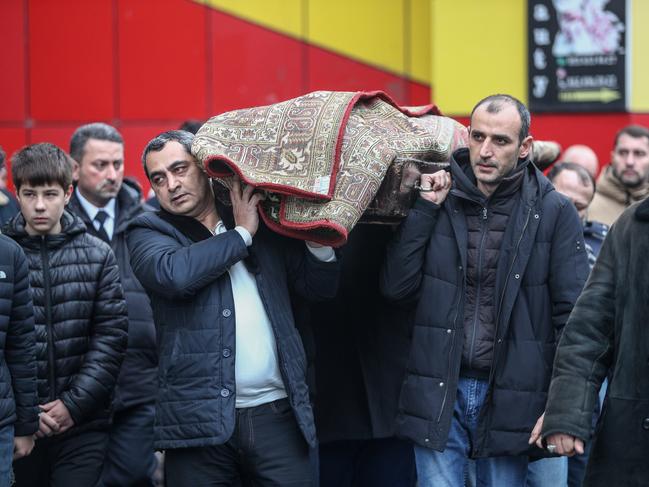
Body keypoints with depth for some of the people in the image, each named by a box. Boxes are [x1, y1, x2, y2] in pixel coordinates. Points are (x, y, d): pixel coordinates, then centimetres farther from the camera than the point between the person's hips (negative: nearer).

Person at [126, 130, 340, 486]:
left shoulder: (262, 225, 15)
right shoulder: (148, 232, 6)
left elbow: (320, 286, 15)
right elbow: (174, 273, -15)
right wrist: (242, 235, -4)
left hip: (275, 413, 2)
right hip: (200, 419, -2)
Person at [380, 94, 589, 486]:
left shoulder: (554, 213, -2)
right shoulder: (440, 198, 5)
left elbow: (572, 317, -3)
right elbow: (396, 288, -1)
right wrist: (425, 209, -6)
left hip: (510, 399, -1)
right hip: (439, 394, 2)